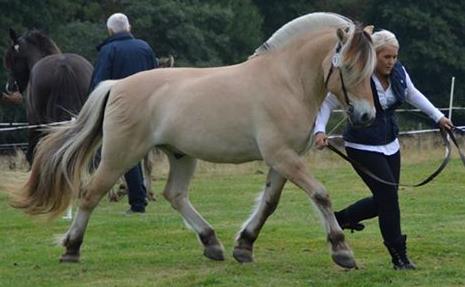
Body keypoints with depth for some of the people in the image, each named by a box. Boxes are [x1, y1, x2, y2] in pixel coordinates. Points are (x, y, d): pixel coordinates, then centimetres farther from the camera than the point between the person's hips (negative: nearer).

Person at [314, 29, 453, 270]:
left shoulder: (398, 73, -2)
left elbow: (412, 95, 19)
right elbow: (327, 103, -11)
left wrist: (437, 116, 20)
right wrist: (319, 130, -25)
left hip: (389, 145, 7)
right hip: (363, 147, -7)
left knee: (385, 200, 10)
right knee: (388, 196, -12)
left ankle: (343, 218, 36)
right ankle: (399, 257, -1)